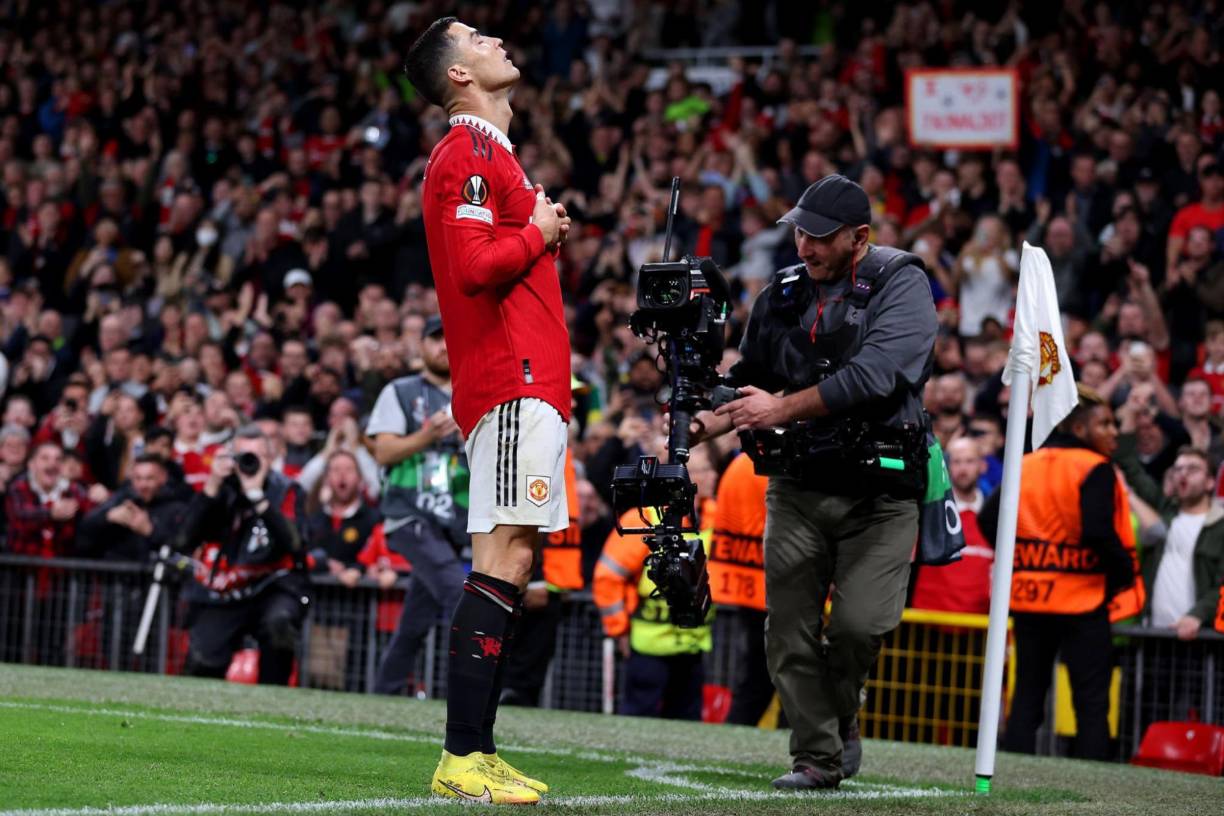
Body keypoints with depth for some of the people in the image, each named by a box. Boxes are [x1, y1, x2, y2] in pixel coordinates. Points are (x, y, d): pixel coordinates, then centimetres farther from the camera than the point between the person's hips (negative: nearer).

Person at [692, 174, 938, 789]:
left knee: (861, 622, -15)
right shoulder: (782, 294, 11)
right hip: (796, 488, 4)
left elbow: (872, 375, -19)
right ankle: (816, 756, 6)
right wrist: (702, 423, -3)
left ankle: (841, 711, 13)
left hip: (879, 490, -4)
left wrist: (782, 409, -20)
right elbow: (750, 382, 16)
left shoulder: (899, 284, -6)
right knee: (790, 629, -3)